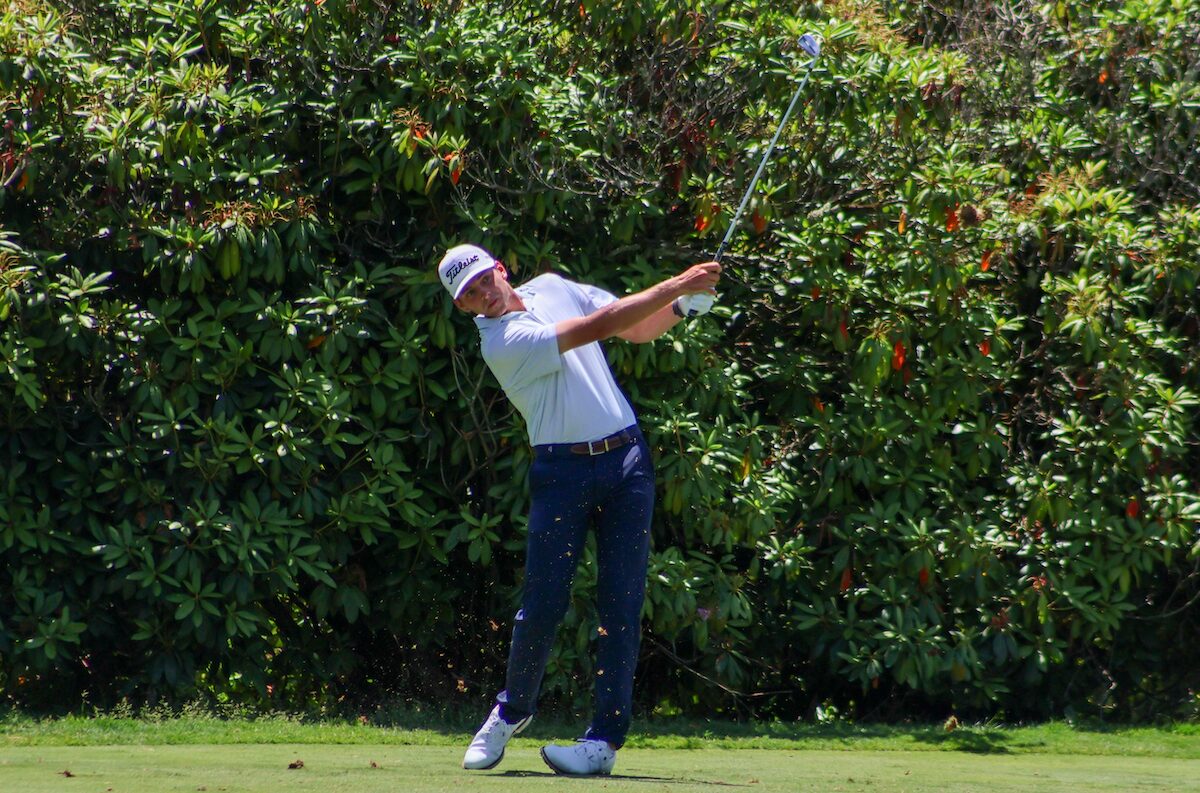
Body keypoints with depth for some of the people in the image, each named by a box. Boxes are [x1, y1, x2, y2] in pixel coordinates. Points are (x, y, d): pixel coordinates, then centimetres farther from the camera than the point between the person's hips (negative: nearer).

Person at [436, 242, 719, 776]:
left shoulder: (552, 288, 10)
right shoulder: (500, 342, -12)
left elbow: (637, 329, 16)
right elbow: (600, 326, -18)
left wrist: (682, 306, -5)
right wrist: (676, 284, -17)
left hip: (626, 458, 4)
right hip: (562, 470, -4)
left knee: (620, 604, -4)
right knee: (544, 602, -6)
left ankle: (606, 738, -5)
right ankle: (513, 709, 20)